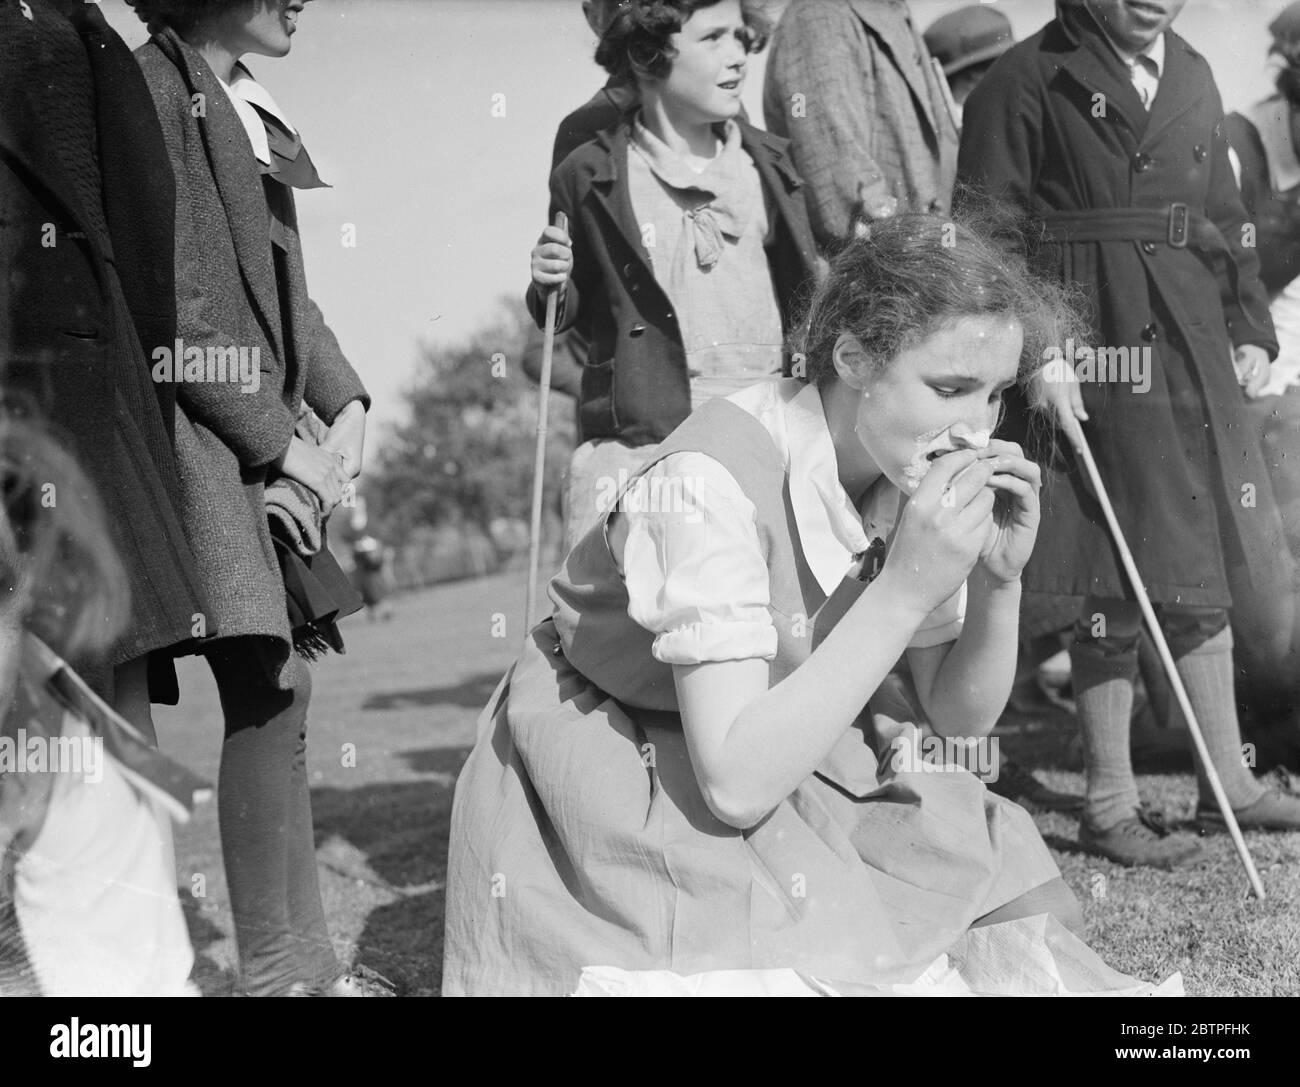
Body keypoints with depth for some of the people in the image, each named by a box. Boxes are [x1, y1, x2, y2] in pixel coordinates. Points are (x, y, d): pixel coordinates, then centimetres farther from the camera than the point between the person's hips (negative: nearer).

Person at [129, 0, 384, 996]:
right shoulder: (155, 86, -11)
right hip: (185, 421, -9)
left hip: (259, 430, 9)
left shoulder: (254, 111, 17)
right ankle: (277, 972, -2)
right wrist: (284, 442, -14)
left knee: (275, 690, 9)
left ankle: (302, 962, 16)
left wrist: (344, 401, 6)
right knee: (269, 690, -11)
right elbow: (180, 308, -16)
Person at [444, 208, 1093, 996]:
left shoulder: (913, 466, -8)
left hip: (788, 755, 7)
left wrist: (1000, 580, -19)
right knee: (838, 955, -27)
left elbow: (960, 715, 0)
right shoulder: (713, 480, -30)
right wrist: (906, 588, -37)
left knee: (1042, 913, -5)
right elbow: (736, 780, -36)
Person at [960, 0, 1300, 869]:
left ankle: (1227, 782, 27)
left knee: (1204, 573, 14)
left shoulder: (1192, 78, 13)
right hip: (1096, 356, -6)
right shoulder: (1033, 80, -6)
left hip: (1195, 354, 7)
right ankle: (1110, 807, 12)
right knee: (1117, 587, -1)